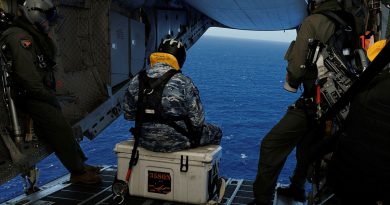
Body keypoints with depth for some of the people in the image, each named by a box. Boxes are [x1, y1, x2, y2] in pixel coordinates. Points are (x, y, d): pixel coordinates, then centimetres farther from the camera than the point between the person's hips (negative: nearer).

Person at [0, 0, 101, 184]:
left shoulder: (33, 36, 19)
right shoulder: (20, 37, -15)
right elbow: (26, 74, -25)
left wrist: (50, 93, 9)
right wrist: (48, 96, -19)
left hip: (40, 95, 11)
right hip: (31, 97, -11)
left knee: (61, 127, 13)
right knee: (61, 129, -14)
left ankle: (80, 164, 22)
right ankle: (78, 172, -7)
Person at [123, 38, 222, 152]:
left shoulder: (136, 81, -5)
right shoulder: (183, 83, -21)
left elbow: (129, 115, 5)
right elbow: (197, 120, -15)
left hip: (145, 141, 6)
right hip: (177, 143, -5)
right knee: (216, 132, 19)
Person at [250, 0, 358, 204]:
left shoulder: (313, 22, -14)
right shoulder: (347, 23, 5)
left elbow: (296, 66, -17)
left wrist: (291, 83, 4)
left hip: (313, 102, -8)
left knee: (271, 146, -2)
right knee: (307, 144, 26)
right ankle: (297, 188, 42)